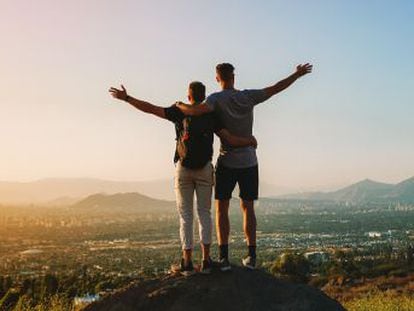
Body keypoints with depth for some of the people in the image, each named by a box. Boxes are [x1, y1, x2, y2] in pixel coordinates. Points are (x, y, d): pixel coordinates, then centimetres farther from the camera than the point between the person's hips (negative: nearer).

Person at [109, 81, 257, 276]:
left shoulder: (180, 112, -1)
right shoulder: (212, 117, 2)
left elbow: (150, 109, -6)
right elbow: (231, 141, -7)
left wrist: (126, 98, 3)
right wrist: (249, 141, 12)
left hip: (183, 168, -1)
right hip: (205, 169, 1)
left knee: (185, 215, 3)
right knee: (204, 213, 9)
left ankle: (187, 263, -1)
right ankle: (206, 261, 2)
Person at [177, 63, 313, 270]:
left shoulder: (217, 99, -11)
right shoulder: (248, 96, -3)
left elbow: (196, 111, -30)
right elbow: (276, 88, 3)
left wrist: (180, 106, -9)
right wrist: (298, 74, 15)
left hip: (227, 162, -3)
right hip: (249, 162, 3)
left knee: (221, 208, 5)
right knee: (247, 208, 11)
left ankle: (224, 257, -2)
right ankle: (251, 256, 10)